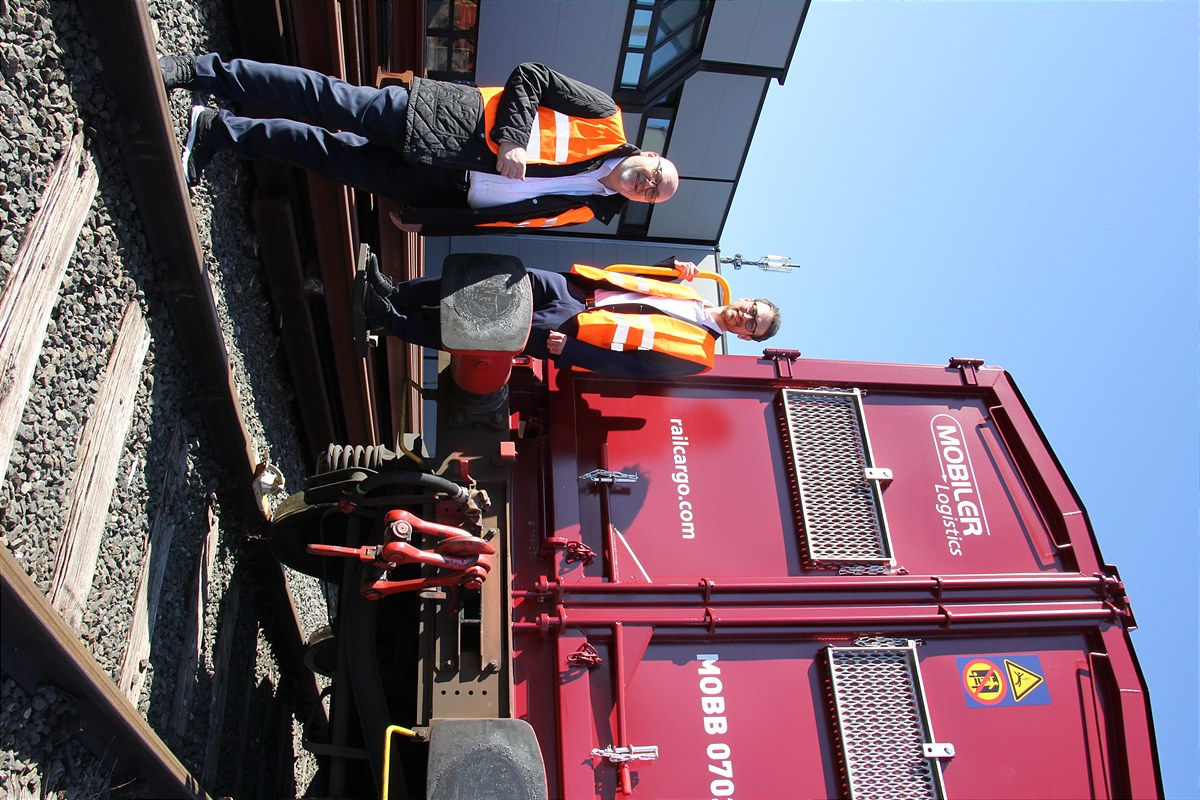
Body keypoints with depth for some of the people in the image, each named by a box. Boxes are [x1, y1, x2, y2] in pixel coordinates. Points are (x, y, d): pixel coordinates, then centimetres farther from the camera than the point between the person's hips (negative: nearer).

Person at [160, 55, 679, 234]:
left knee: (329, 153, -5)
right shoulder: (606, 121, -1)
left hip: (439, 188, 3)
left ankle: (217, 133, 7)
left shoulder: (582, 209, 4)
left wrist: (421, 220, -3)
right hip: (452, 121, -2)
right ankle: (201, 72, -3)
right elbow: (530, 77, -2)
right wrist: (512, 139, -19)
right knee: (334, 101, -14)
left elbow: (494, 218, 1)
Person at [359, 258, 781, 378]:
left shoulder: (696, 356, -6)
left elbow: (629, 366, -14)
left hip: (568, 329, -6)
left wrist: (566, 349, -19)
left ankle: (390, 320, -1)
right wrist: (677, 269, 5)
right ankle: (397, 293, -2)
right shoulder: (694, 294, 15)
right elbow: (639, 279, 24)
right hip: (571, 292, 6)